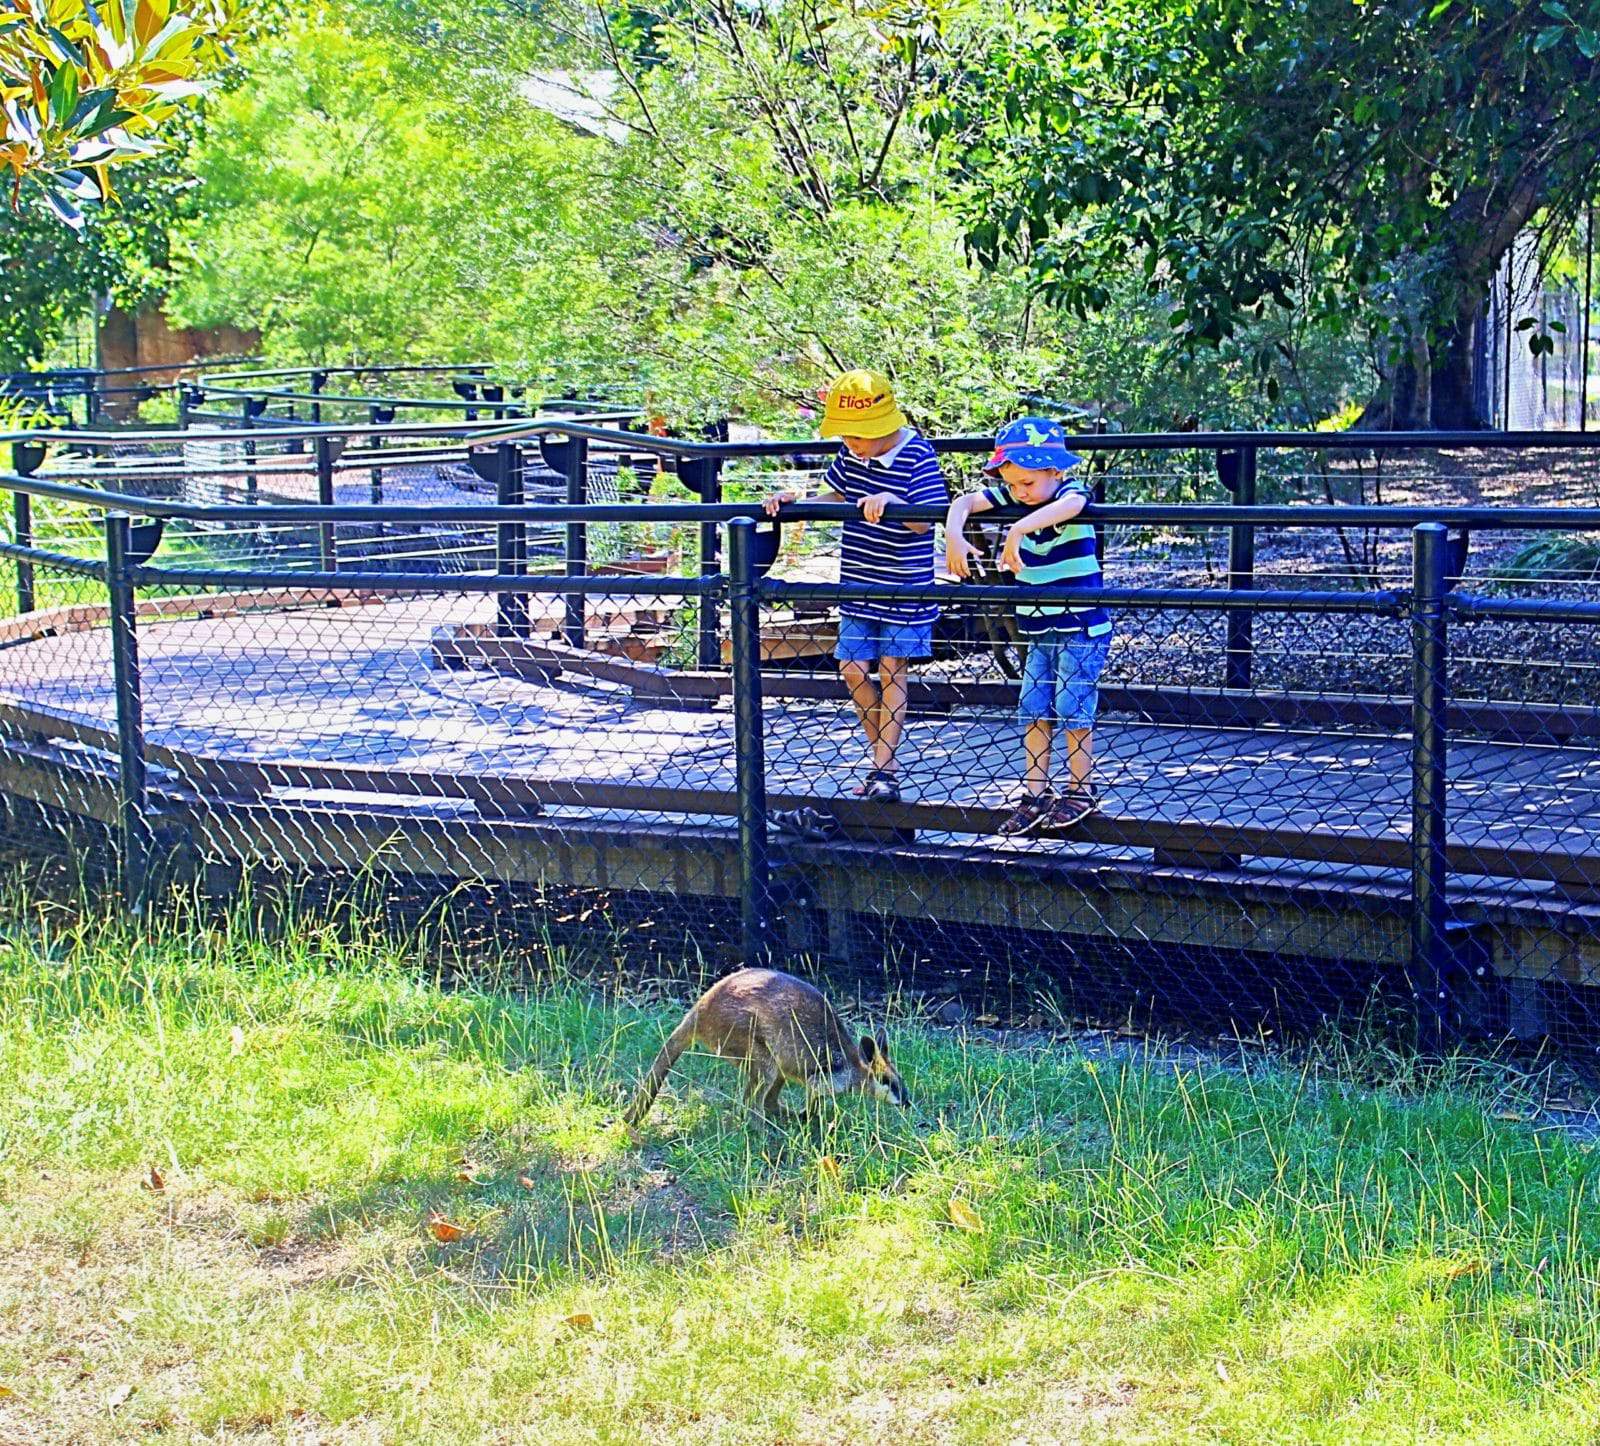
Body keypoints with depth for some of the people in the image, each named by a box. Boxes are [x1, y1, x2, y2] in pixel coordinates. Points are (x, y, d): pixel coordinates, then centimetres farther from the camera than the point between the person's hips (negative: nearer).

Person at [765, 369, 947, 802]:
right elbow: (835, 498, 13)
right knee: (853, 669, 6)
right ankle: (882, 754, 22)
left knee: (891, 672, 0)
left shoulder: (917, 456, -17)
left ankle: (883, 768, 6)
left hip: (903, 588, -6)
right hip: (858, 584, 6)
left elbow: (924, 521, -20)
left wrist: (891, 501, -36)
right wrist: (796, 500, -3)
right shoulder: (851, 455, 2)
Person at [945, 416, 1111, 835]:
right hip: (1038, 630, 6)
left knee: (1073, 710, -2)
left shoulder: (1071, 493, -17)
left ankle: (1080, 791, 11)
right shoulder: (1012, 496, 0)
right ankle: (1035, 794, 13)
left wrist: (1018, 530, -51)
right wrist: (953, 536, -26)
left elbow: (1068, 505, -42)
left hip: (1081, 629, -6)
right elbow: (965, 502, -6)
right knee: (1033, 711, 6)